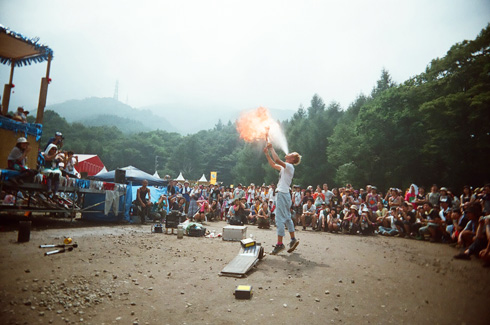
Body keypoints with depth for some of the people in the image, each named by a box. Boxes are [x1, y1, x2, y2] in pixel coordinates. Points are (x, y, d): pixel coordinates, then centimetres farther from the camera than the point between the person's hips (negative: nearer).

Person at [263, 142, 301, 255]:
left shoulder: (289, 167, -12)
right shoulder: (285, 167, 17)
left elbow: (277, 160, -26)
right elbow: (273, 164, 27)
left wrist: (271, 148, -15)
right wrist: (267, 153, 20)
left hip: (283, 195, -10)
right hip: (282, 194, 10)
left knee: (280, 219, -9)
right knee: (287, 218, 16)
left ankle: (280, 244, -6)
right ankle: (293, 239, 24)